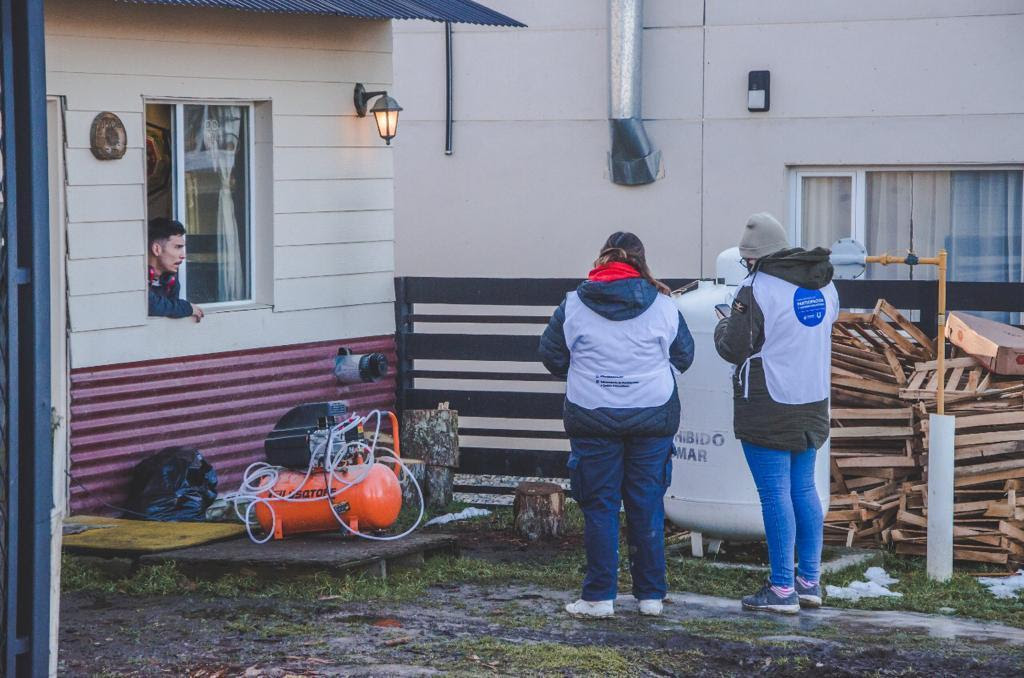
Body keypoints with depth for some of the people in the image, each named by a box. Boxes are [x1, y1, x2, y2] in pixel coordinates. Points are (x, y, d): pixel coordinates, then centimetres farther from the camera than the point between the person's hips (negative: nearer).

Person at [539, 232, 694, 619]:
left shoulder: (573, 305, -2)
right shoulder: (662, 306, 0)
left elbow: (552, 357, 6)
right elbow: (684, 357, 10)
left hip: (592, 419, -1)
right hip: (653, 417, 1)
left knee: (599, 505, 5)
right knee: (648, 506, 8)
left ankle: (600, 597, 4)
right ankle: (651, 596, 12)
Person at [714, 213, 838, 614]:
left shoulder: (757, 290, -15)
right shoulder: (823, 285, 9)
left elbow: (734, 349, -11)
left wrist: (724, 326, 8)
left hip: (768, 407, -7)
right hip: (812, 402, 8)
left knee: (775, 494, -4)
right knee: (804, 489, 14)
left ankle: (782, 589, -2)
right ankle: (809, 581, 18)